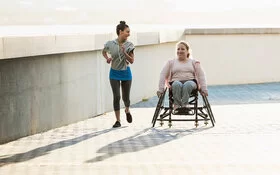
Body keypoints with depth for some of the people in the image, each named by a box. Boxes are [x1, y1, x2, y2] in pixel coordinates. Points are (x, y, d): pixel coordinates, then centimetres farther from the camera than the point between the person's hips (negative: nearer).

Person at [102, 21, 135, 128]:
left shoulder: (129, 45, -8)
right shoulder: (110, 44, -8)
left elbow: (132, 61, -10)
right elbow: (104, 52, 13)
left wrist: (124, 52, -24)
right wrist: (107, 58, -6)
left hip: (126, 73, 1)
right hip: (114, 73, -1)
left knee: (126, 97, 6)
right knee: (116, 97, -7)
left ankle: (127, 110, 41)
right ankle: (118, 121, 3)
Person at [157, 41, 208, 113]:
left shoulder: (194, 62, 20)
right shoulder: (171, 62, 20)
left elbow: (201, 75, 9)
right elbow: (163, 75, 10)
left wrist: (204, 89, -6)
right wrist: (160, 89, -5)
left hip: (190, 82, 0)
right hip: (176, 82, 0)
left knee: (188, 84, -38)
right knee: (177, 84, -38)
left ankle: (184, 105, -46)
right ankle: (176, 105, -40)